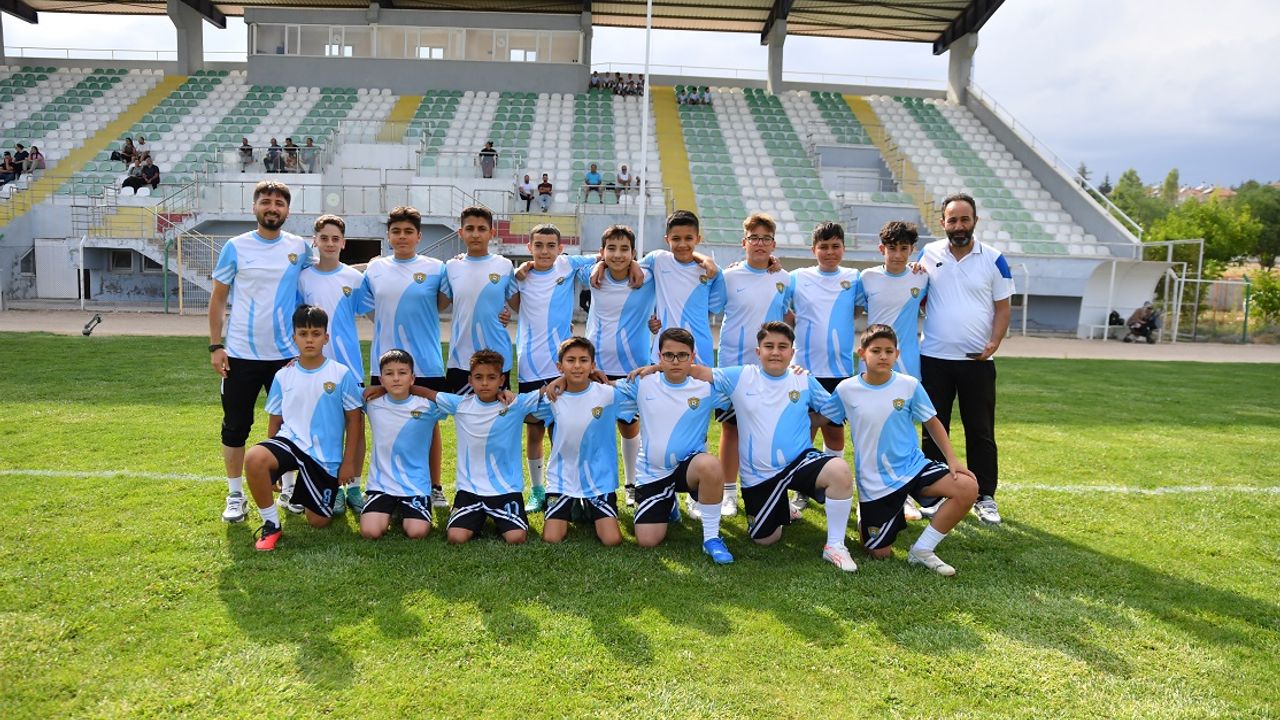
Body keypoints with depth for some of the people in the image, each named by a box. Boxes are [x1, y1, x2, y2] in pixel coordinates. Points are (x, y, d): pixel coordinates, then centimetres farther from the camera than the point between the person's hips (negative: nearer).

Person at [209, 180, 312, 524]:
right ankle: (235, 495, 19)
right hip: (241, 354, -1)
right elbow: (218, 298, 3)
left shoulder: (300, 248, 3)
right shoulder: (235, 247, -1)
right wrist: (215, 346, -4)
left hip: (287, 354, 1)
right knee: (235, 427, 5)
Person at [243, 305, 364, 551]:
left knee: (318, 521, 2)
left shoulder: (342, 374, -6)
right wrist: (274, 461, 11)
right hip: (290, 441, 1)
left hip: (326, 456, -1)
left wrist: (348, 461, -2)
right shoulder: (283, 376, 2)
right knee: (254, 458, -33)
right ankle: (271, 524, -12)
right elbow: (275, 421, 11)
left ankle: (334, 493, 39)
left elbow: (354, 419, -1)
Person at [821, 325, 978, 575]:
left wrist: (952, 459, -5)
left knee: (968, 488, -23)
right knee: (880, 552, 0)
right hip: (875, 482, -1)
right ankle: (865, 519, 37)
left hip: (913, 467, 2)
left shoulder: (910, 385, -5)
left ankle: (922, 550, -6)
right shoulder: (846, 390, -8)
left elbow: (932, 423, 5)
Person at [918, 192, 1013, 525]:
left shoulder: (993, 259, 0)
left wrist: (994, 343, -12)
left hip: (977, 360, -1)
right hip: (934, 358, 1)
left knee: (981, 431, 5)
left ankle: (985, 497, 16)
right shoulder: (927, 254, 3)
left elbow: (1002, 307, 2)